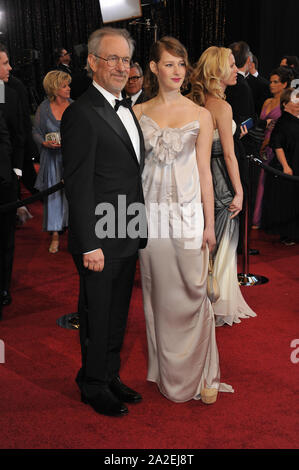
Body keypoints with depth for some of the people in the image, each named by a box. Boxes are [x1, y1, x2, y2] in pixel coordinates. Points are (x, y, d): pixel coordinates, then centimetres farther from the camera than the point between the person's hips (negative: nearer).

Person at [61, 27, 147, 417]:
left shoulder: (126, 108, 14)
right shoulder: (81, 114, -15)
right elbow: (78, 186, -18)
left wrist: (139, 229, 14)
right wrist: (90, 245, -20)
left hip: (128, 239, 8)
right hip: (101, 241, -8)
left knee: (117, 315, 19)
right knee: (96, 316, 7)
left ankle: (111, 378, 35)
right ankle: (94, 386, 25)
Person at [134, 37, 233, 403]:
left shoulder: (200, 115, 2)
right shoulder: (139, 113, 5)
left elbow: (204, 171, 2)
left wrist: (209, 223, 0)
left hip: (189, 212, -1)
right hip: (151, 212, 2)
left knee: (192, 293, -1)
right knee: (159, 294, 9)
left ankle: (202, 372, 15)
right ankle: (167, 370, 25)